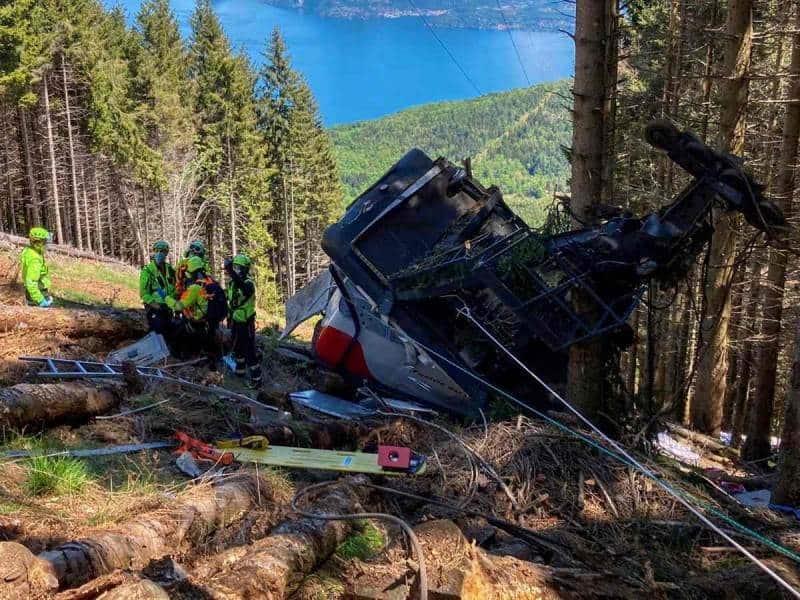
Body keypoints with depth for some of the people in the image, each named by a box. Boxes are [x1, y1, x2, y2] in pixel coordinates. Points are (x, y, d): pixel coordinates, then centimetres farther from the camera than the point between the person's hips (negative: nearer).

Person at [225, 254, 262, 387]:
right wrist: (229, 318, 22)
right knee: (237, 348, 21)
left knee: (250, 350, -8)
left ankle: (256, 377, -5)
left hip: (246, 322, -8)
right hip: (235, 321, 8)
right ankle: (240, 371, 37)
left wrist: (231, 272, -54)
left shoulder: (248, 283, -18)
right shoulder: (232, 283, 8)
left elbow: (244, 289, -45)